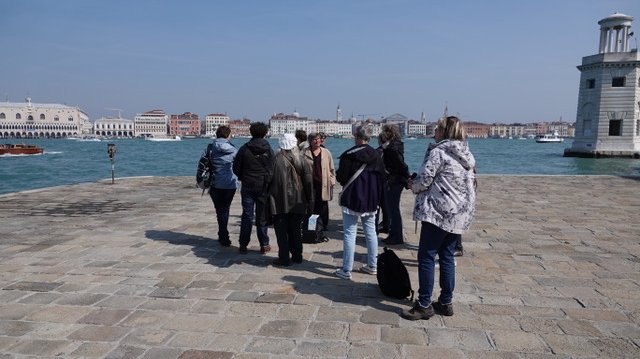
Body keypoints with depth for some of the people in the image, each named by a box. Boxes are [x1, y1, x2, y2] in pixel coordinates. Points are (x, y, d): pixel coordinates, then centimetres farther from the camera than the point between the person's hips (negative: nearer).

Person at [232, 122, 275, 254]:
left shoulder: (244, 149, -4)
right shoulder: (268, 149, -4)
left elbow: (236, 168, 0)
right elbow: (273, 168, -3)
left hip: (248, 186, 0)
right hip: (264, 187, 0)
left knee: (247, 215, 5)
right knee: (262, 216, 7)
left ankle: (243, 245, 7)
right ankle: (264, 245, 10)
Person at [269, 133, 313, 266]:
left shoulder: (276, 159, -12)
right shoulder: (301, 159, -1)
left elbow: (269, 179, -8)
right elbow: (308, 181, 1)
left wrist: (268, 197, 3)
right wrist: (309, 201, 7)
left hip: (280, 202, -3)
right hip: (297, 202, 4)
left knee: (281, 231, 6)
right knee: (295, 230, 16)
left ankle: (284, 259, 8)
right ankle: (297, 256, 22)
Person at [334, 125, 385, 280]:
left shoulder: (349, 155, -15)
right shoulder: (376, 156, 3)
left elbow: (340, 177, -12)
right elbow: (382, 177, 9)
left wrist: (338, 175, 10)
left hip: (352, 199, -5)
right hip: (371, 200, 6)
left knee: (349, 234, -1)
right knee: (371, 232, 14)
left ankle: (346, 270, 2)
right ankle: (372, 265, 23)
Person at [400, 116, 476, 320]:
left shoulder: (438, 152, -12)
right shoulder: (467, 154, 14)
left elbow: (424, 180, -17)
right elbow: (470, 182, 18)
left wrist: (413, 185, 6)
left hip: (439, 211, -9)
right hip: (461, 214, 9)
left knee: (426, 257, -2)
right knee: (447, 257, 15)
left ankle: (424, 305, 2)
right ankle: (446, 302, 20)